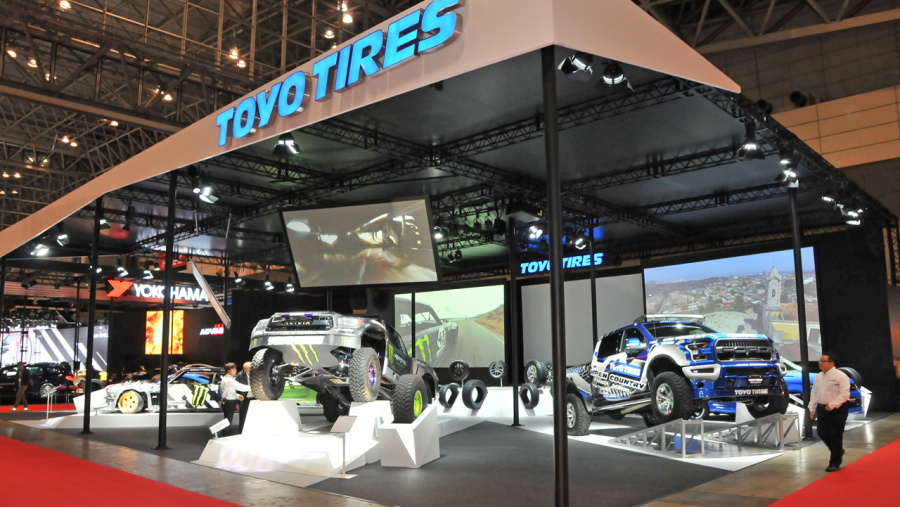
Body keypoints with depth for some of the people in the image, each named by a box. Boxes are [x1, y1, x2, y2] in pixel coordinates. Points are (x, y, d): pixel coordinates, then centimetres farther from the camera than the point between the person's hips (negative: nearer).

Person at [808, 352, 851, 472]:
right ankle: (838, 451, 33)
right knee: (821, 432, 7)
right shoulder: (818, 377, 11)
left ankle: (835, 463, 7)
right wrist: (812, 408, 9)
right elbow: (814, 393, 15)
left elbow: (844, 394, -17)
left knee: (836, 435, -3)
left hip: (837, 409, -7)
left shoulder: (841, 376, -11)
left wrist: (832, 405, -23)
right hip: (822, 408, 7)